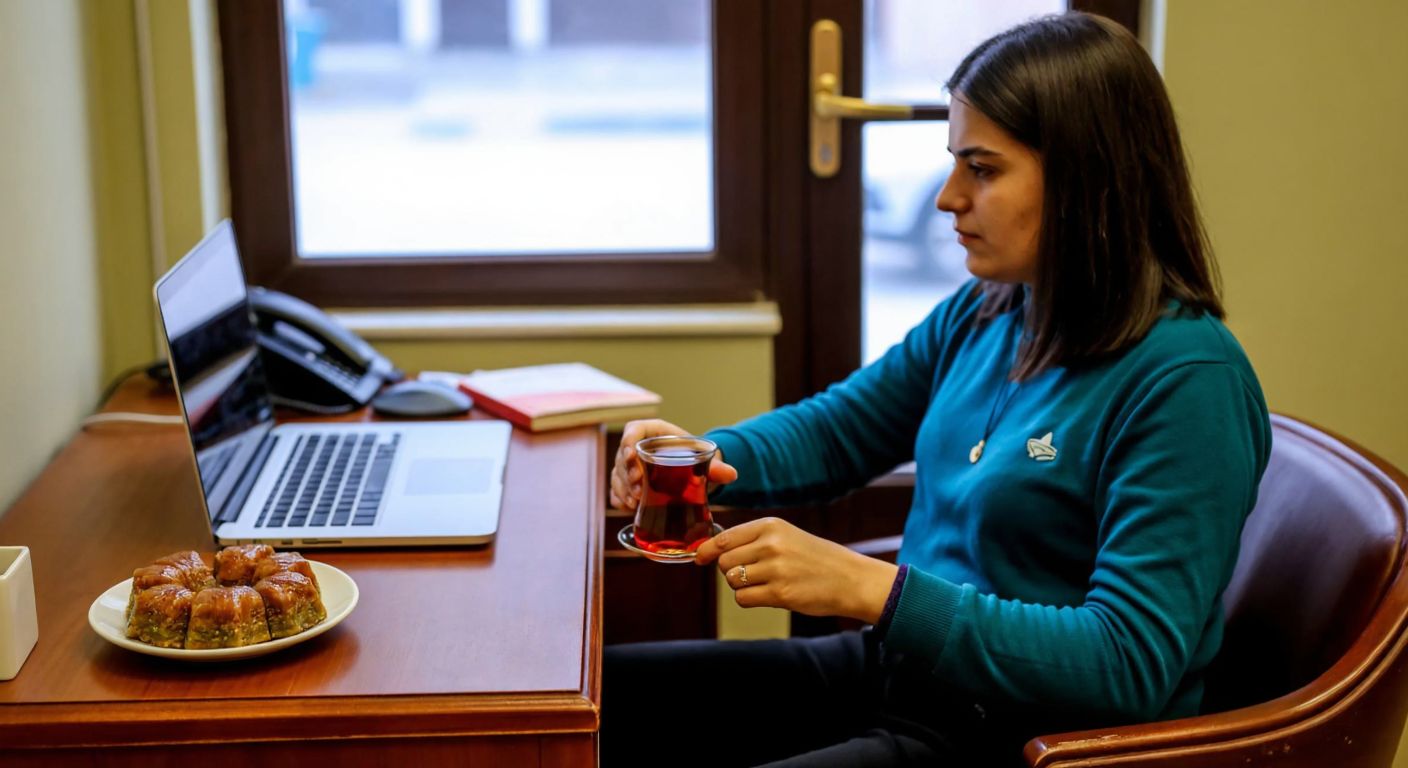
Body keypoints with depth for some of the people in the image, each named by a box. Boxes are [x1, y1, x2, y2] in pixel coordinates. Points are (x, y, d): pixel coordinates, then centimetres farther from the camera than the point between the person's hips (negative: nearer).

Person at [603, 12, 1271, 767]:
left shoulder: (1187, 380, -20)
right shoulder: (982, 314, 4)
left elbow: (1130, 664, -25)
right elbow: (835, 428, 18)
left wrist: (873, 588, -30)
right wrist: (706, 459, -4)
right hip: (898, 670, 8)